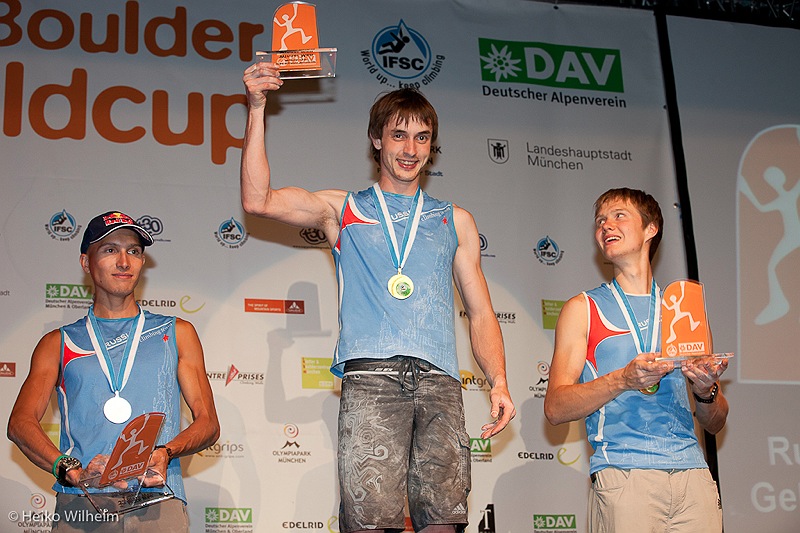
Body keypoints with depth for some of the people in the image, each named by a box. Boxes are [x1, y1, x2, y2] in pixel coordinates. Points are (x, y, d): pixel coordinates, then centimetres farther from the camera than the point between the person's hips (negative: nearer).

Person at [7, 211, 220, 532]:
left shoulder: (177, 333, 20)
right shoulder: (59, 343, 19)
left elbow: (208, 423, 14)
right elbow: (20, 422, 6)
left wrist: (165, 453, -7)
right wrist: (72, 469, -13)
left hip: (158, 501, 0)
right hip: (79, 505, 0)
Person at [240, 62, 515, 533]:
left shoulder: (455, 221, 24)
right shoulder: (343, 209, 20)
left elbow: (481, 313, 21)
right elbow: (259, 200, 6)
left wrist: (499, 382, 5)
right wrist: (258, 109, 1)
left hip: (439, 379, 2)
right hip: (371, 375, -2)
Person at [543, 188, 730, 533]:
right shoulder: (583, 309, 9)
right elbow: (555, 408, -1)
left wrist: (706, 391, -3)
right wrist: (623, 380, -14)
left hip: (692, 472, 3)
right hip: (623, 474, -3)